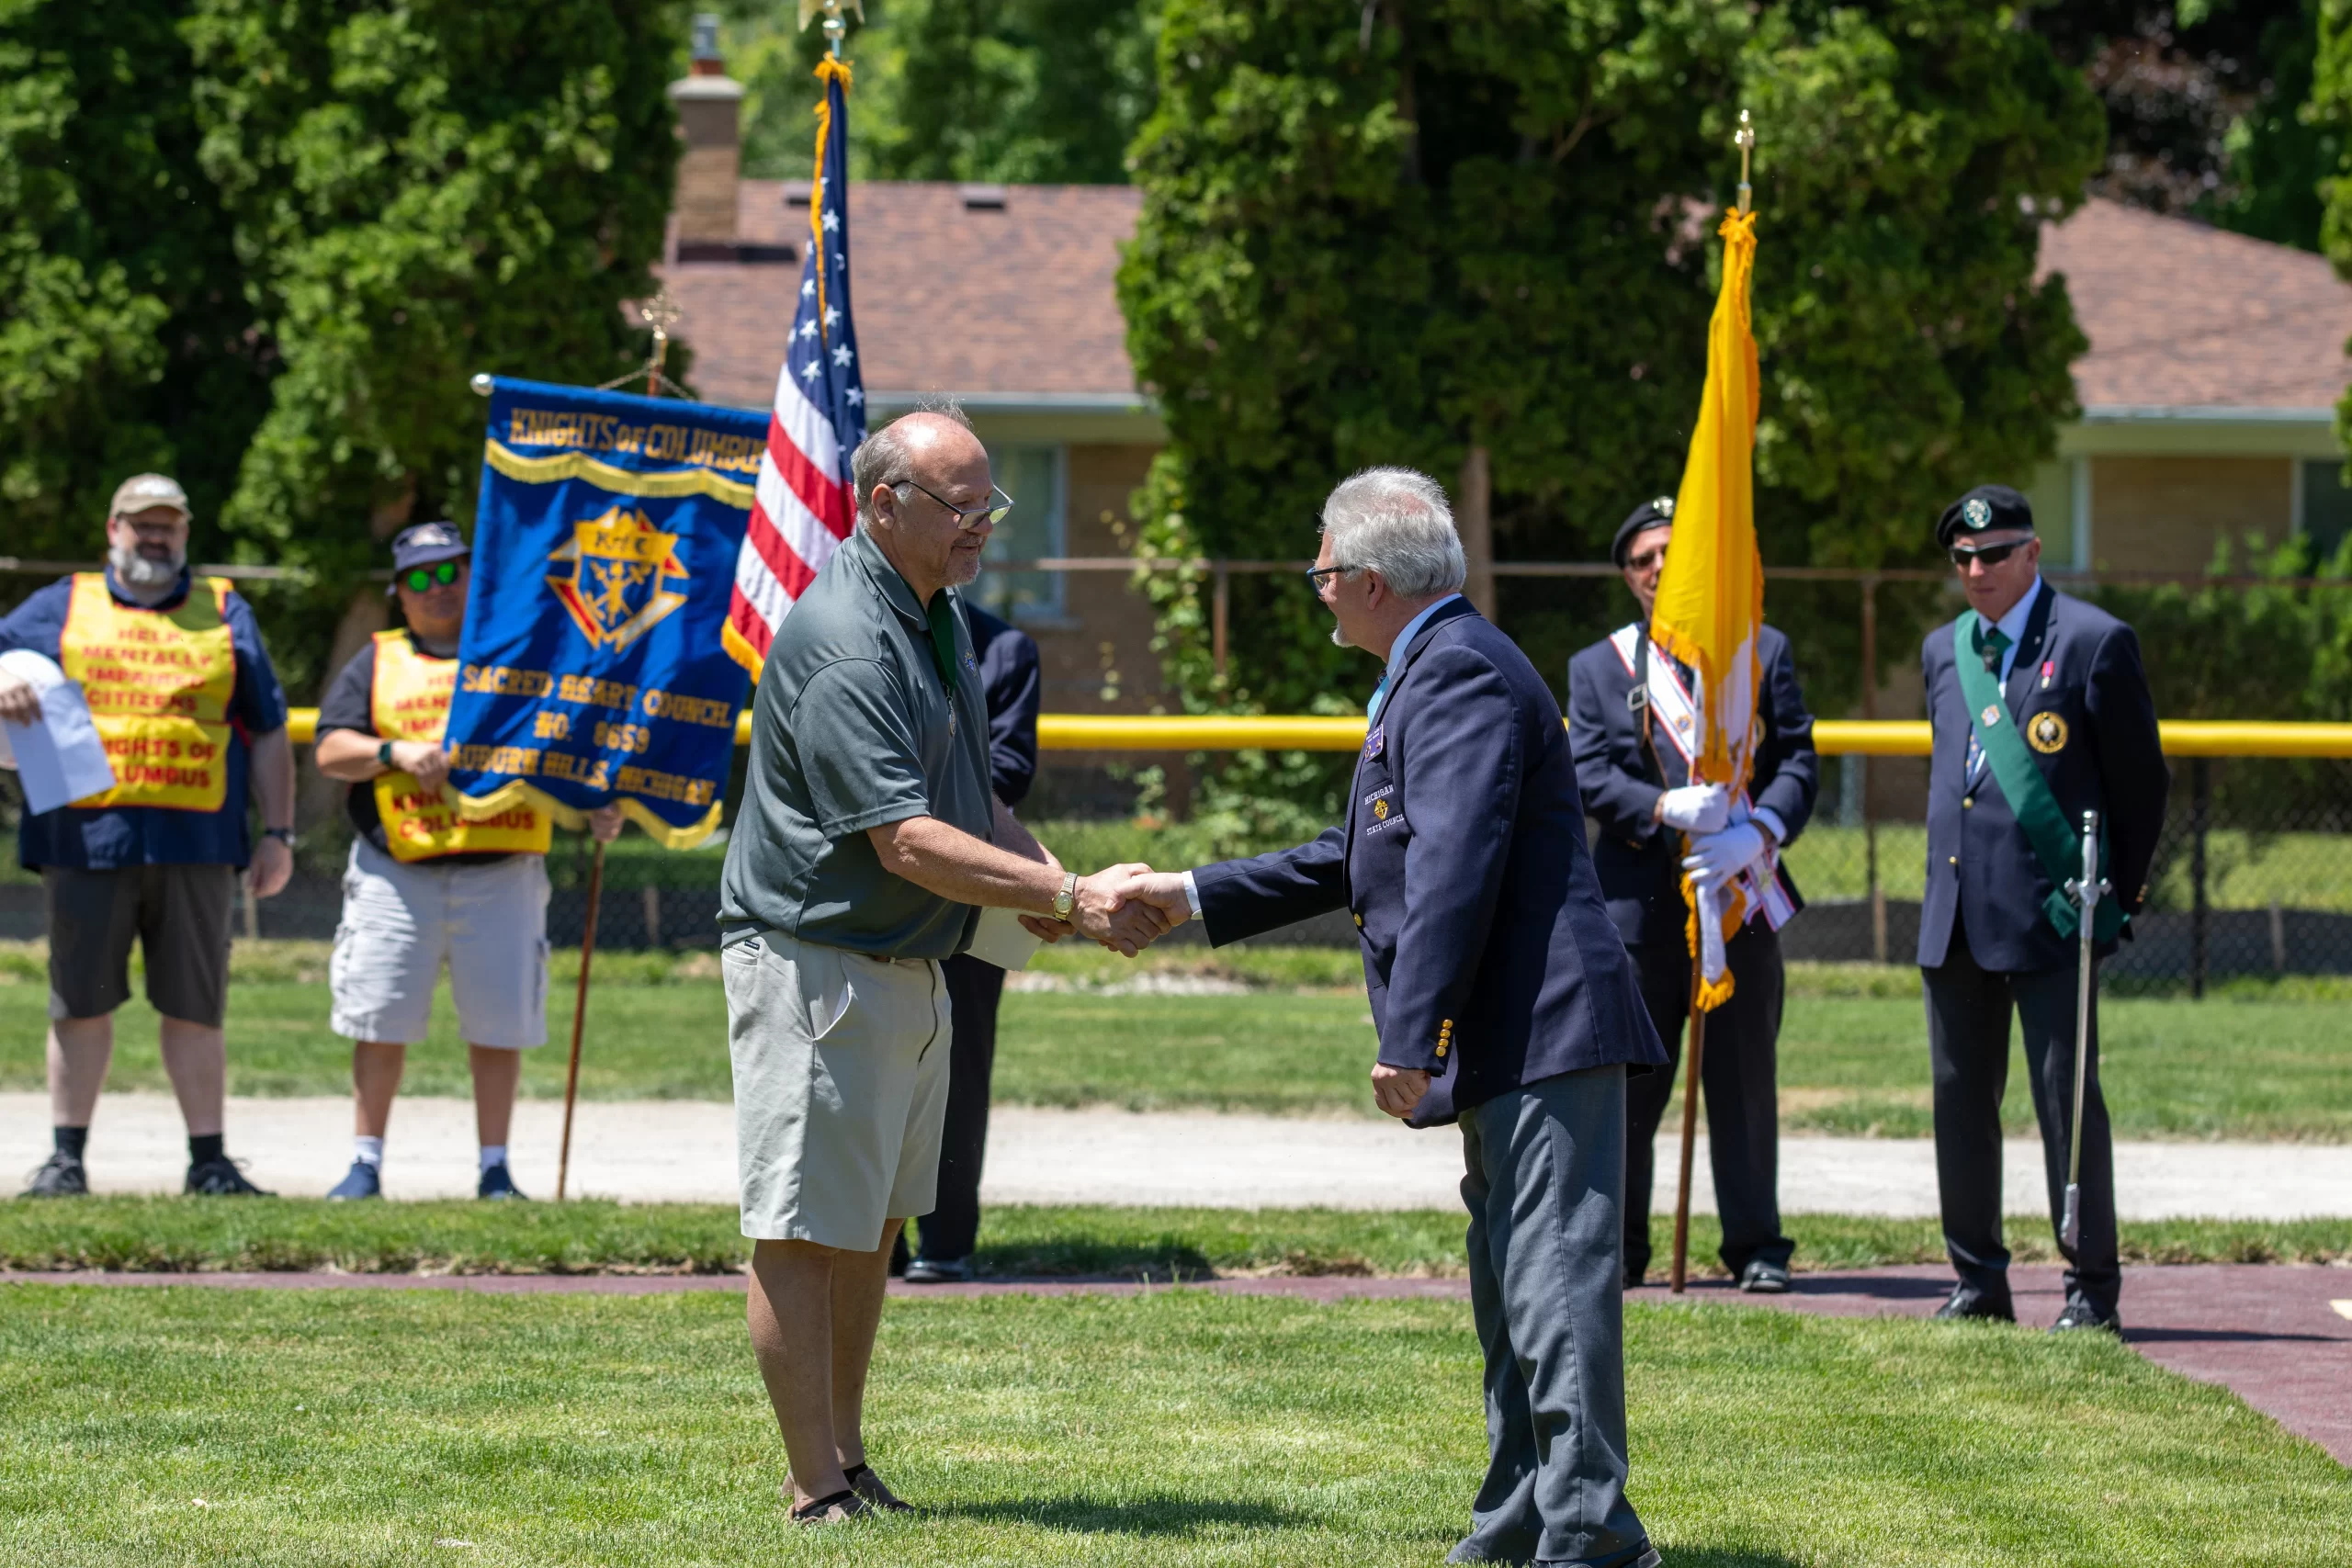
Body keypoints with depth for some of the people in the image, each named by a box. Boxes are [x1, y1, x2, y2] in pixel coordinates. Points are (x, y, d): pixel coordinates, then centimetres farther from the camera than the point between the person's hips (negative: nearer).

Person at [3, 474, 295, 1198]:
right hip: (85, 835, 0)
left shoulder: (225, 613, 16)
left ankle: (209, 1160, 7)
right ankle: (67, 1157, 7)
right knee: (81, 1002, 2)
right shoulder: (62, 608, 14)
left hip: (196, 841, 0)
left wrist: (278, 833, 8)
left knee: (196, 1007, 2)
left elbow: (268, 732, 15)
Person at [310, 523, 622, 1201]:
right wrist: (395, 751, -12)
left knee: (500, 1022, -1)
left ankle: (495, 1170, 7)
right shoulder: (377, 663, 15)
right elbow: (330, 751, 6)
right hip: (397, 872, 0)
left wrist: (595, 807, -6)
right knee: (380, 1020, -2)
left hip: (502, 872, 0)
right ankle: (365, 1165, 7)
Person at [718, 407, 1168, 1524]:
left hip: (911, 968, 10)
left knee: (870, 1228, 15)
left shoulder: (940, 622, 12)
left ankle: (849, 1465, 23)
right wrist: (1071, 900, -28)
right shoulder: (843, 645, -21)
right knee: (802, 1233, -4)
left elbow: (970, 801, 20)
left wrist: (1048, 885, 1)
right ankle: (818, 1492, -1)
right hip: (814, 964, -10)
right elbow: (908, 843, -27)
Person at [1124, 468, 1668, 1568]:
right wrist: (1194, 897, 30)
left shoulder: (1461, 674, -13)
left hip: (1543, 1033, -12)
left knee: (1553, 1275, -12)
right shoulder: (1436, 671, 22)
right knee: (1513, 1285, 16)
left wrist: (1409, 1041, -24)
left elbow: (1454, 870, -22)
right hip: (1510, 1052, 12)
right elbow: (1362, 858, 29)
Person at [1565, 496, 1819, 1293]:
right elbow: (1588, 776, -2)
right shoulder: (1598, 667, 10)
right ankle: (1616, 1246, 9)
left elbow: (1798, 761, 2)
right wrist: (1667, 810, -20)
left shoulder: (1763, 652, 10)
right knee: (1627, 1079, 1)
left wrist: (1759, 835, -17)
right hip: (1640, 896, 0)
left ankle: (1755, 1244, 9)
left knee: (1745, 1078, 3)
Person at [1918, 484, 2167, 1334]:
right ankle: (1979, 1280, 19)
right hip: (1956, 916, 6)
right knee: (1960, 1101, 9)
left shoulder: (2094, 643, -5)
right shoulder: (1943, 651, 15)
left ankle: (2092, 1289, 1)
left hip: (2051, 914, -6)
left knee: (2067, 1101, -5)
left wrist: (2118, 897, -1)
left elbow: (2142, 780, -1)